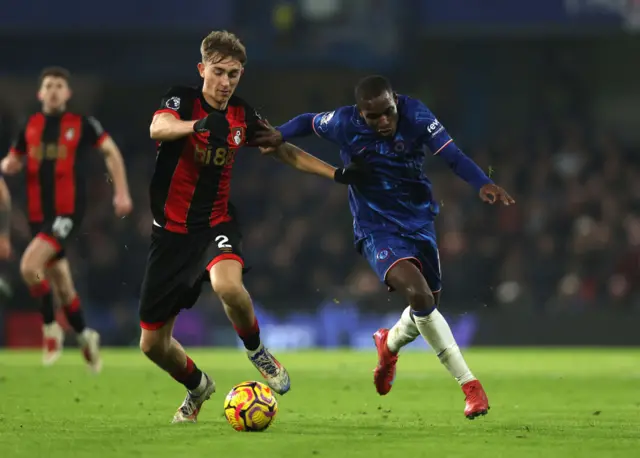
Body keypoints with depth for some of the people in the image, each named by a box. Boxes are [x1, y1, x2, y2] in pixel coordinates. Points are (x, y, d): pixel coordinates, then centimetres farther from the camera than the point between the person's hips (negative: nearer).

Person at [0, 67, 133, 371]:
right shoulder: (30, 126, 8)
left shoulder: (82, 124, -2)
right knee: (61, 284, 12)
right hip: (39, 214, 5)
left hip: (68, 212, -5)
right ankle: (84, 337, 33)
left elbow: (111, 152, 9)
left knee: (30, 266, -23)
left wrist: (121, 192, 3)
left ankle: (50, 327, -5)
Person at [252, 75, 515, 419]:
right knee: (417, 294, -26)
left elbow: (452, 155, -22)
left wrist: (482, 183, -37)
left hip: (419, 222, 3)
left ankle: (389, 343, 52)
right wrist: (279, 135, -12)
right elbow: (308, 122, 6)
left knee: (427, 308, 14)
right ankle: (469, 384, -19)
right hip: (377, 230, -3)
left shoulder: (415, 116, -15)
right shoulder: (343, 124, -15)